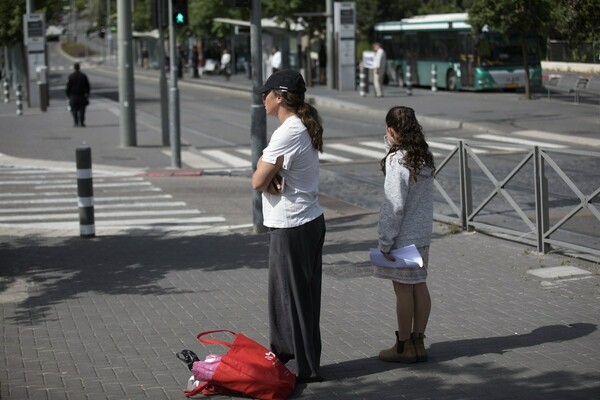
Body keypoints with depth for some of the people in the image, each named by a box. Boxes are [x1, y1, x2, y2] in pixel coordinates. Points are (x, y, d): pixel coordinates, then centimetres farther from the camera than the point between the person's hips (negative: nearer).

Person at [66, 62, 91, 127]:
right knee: (82, 110, 4)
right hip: (82, 95, 1)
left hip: (73, 95, -1)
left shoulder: (71, 76, -5)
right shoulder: (83, 76, 0)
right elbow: (88, 86, 3)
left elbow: (68, 87, -4)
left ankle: (76, 122, -4)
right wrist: (87, 94, 11)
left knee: (74, 110, 5)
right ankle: (81, 122, 0)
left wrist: (68, 95, 4)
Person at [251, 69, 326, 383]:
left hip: (292, 227, -10)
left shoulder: (288, 133, -21)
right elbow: (267, 168, 11)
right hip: (308, 221, 10)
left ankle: (306, 368, 9)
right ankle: (283, 354, 31)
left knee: (296, 297, 0)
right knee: (284, 293, 19)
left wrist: (267, 177, 0)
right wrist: (270, 175, -9)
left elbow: (258, 181, -20)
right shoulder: (303, 128, 11)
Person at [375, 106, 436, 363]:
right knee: (419, 286, 12)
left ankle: (404, 347, 9)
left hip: (403, 235, -8)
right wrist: (392, 148, 9)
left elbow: (394, 206, -20)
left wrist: (385, 242, -14)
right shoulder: (424, 157, 6)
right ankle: (418, 342, 20)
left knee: (403, 289, 0)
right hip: (423, 233, 8)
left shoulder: (397, 161, -19)